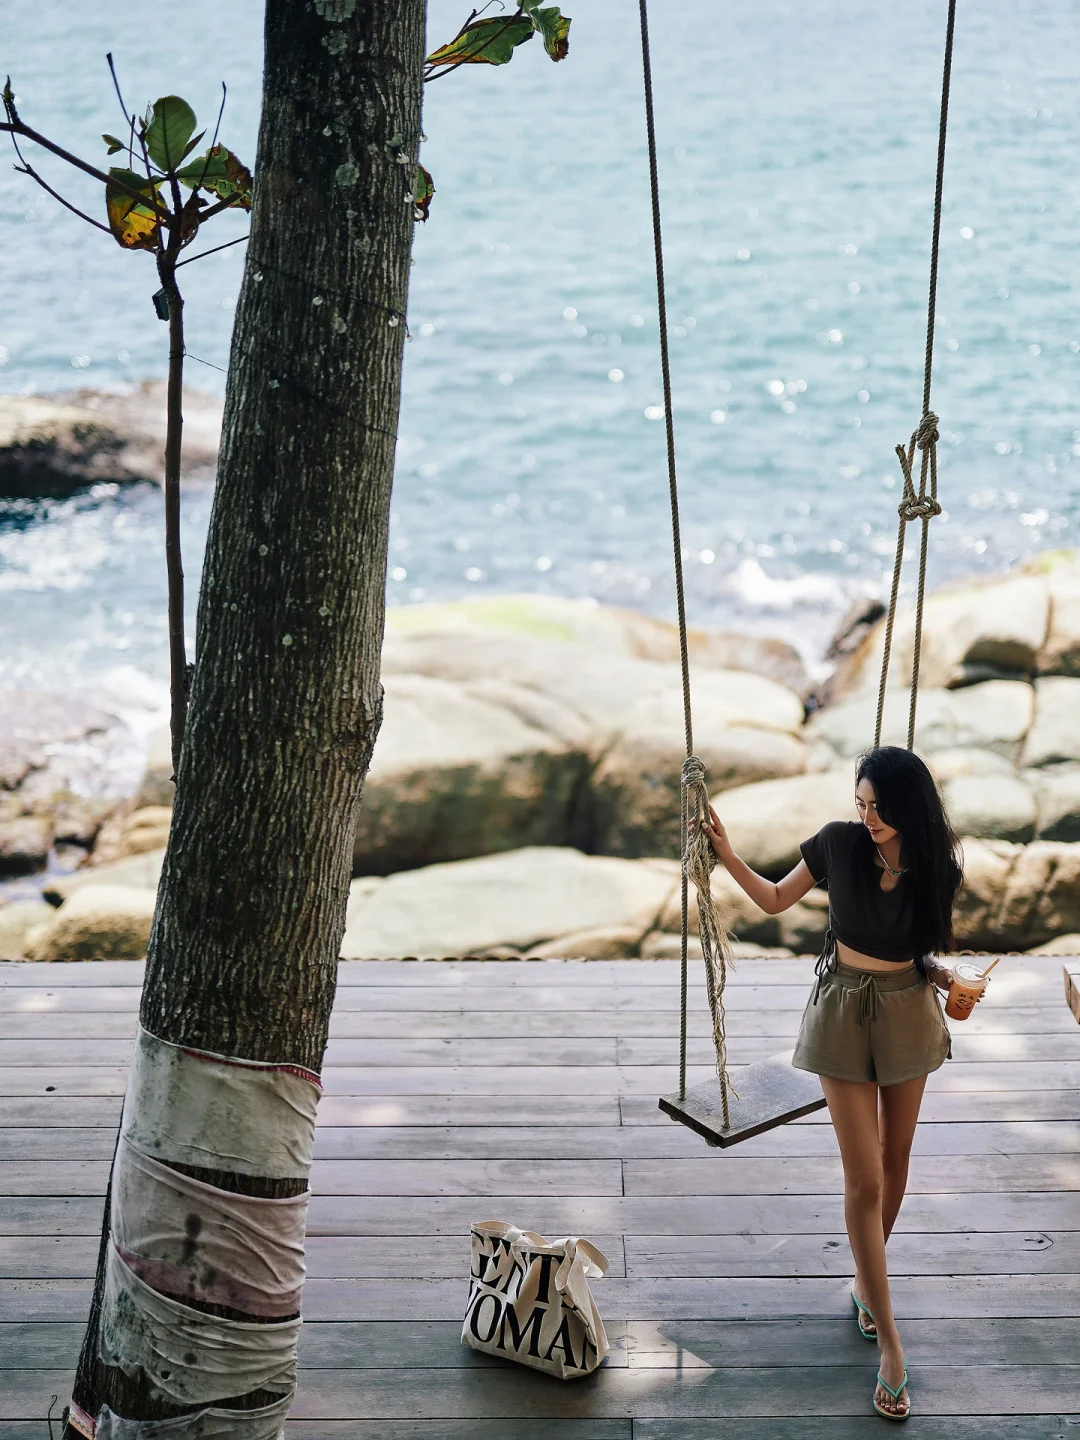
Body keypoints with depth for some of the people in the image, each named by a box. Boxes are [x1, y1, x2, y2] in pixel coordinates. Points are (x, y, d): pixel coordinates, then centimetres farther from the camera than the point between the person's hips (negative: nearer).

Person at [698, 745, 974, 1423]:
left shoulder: (936, 867, -10)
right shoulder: (840, 842, -14)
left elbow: (926, 953, 4)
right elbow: (776, 899, 1)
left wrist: (947, 976, -16)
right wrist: (727, 854, -10)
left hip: (909, 1011, 2)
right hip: (846, 1011, -2)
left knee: (896, 1157, 16)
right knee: (865, 1177, -4)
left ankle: (867, 1279, 41)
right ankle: (891, 1343, 1)